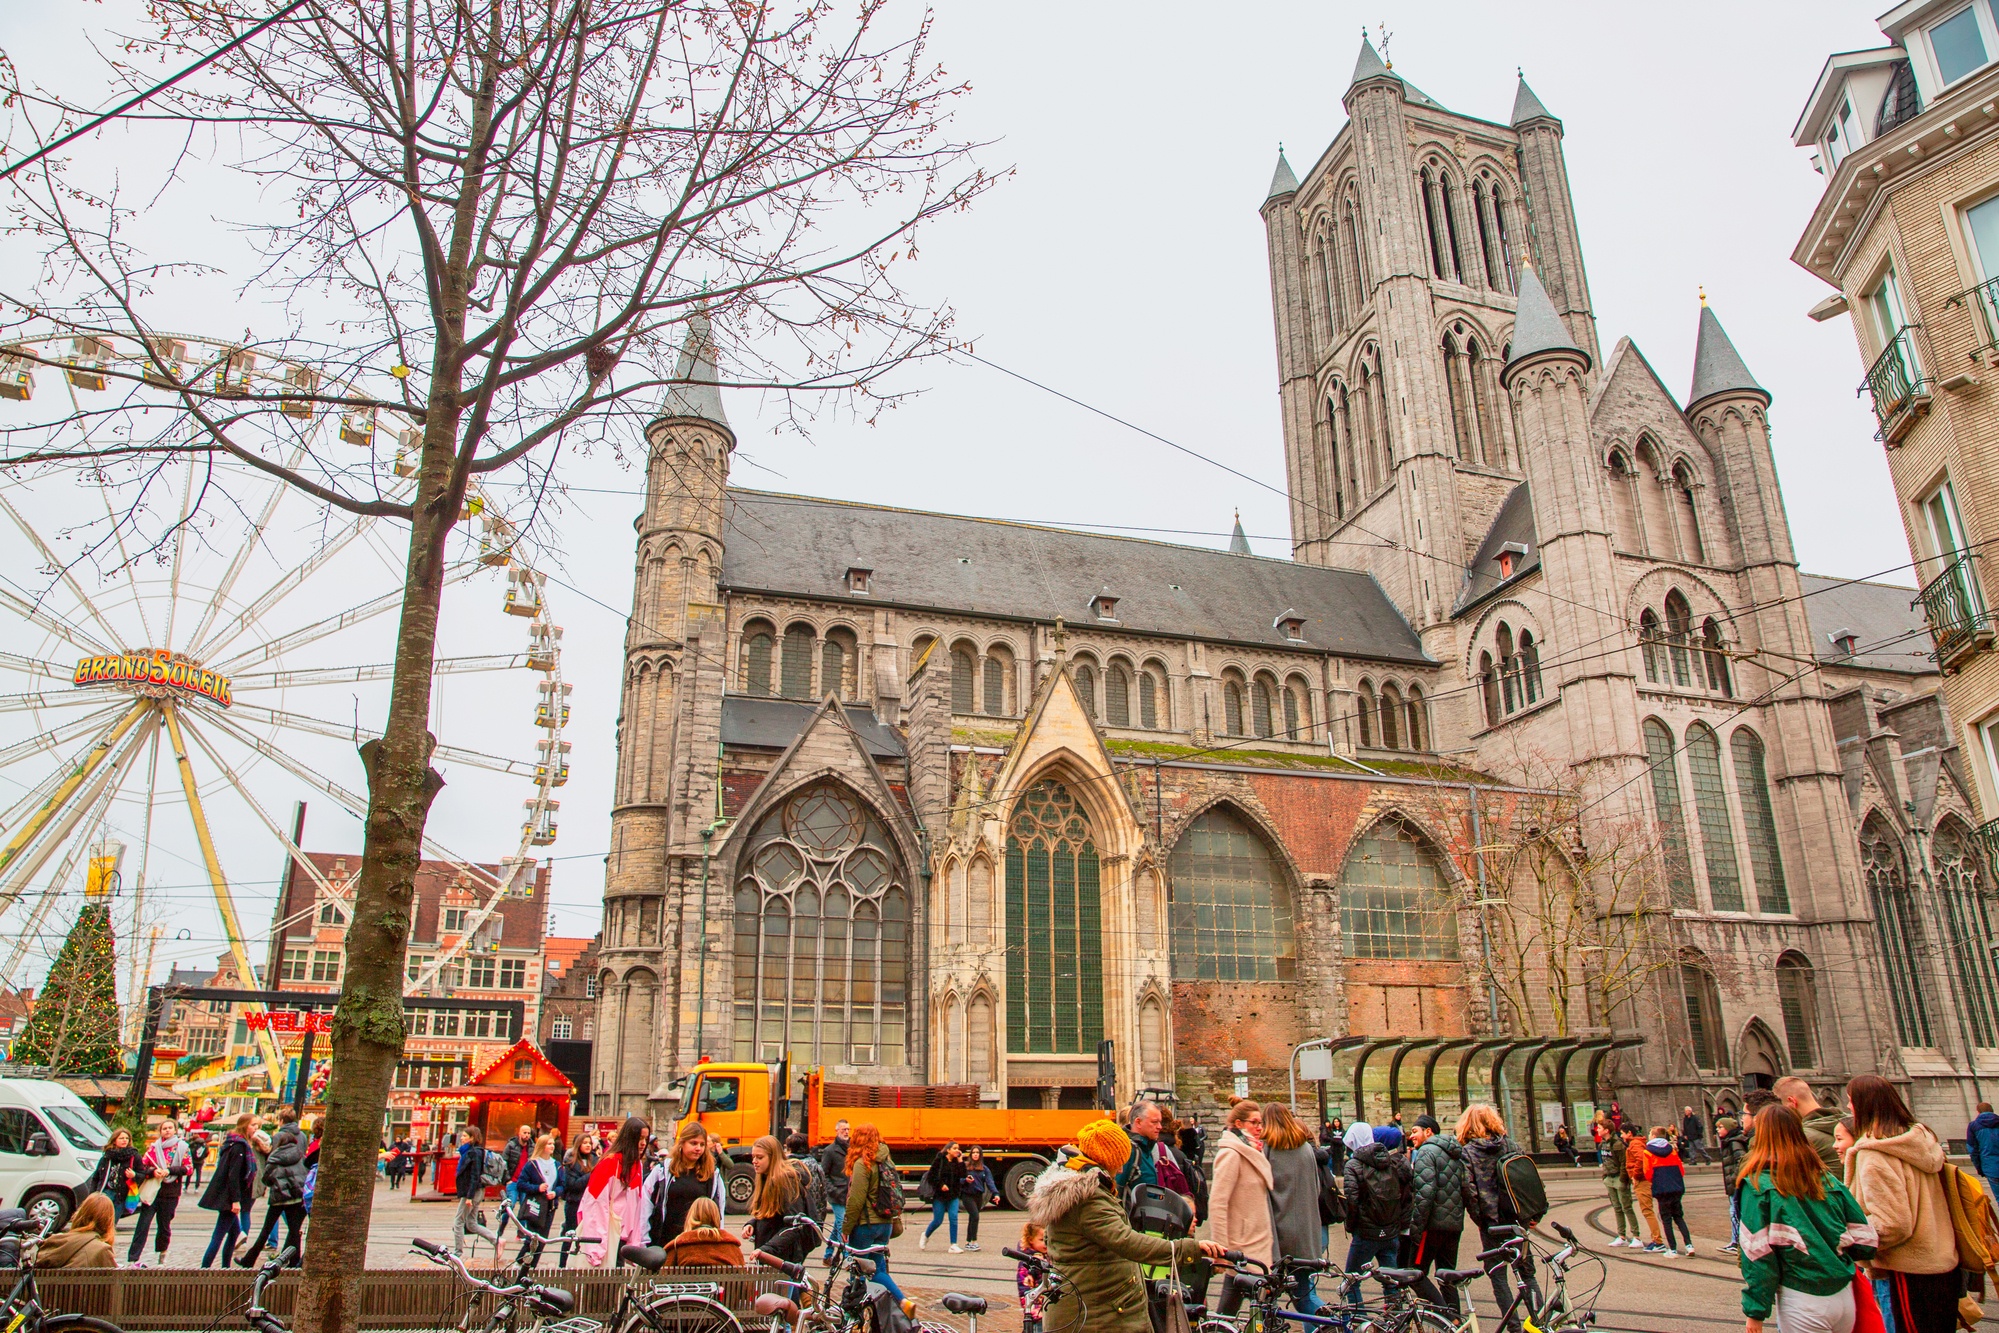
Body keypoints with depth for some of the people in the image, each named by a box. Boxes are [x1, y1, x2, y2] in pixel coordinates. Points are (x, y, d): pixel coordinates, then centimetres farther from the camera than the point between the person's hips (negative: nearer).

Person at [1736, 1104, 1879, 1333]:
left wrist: (1755, 1312, -8)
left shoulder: (1758, 1185, -8)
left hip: (1802, 1302, -5)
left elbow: (1757, 1253, -13)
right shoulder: (1827, 1179, 5)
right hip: (1845, 1296, 5)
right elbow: (1865, 1239, 6)